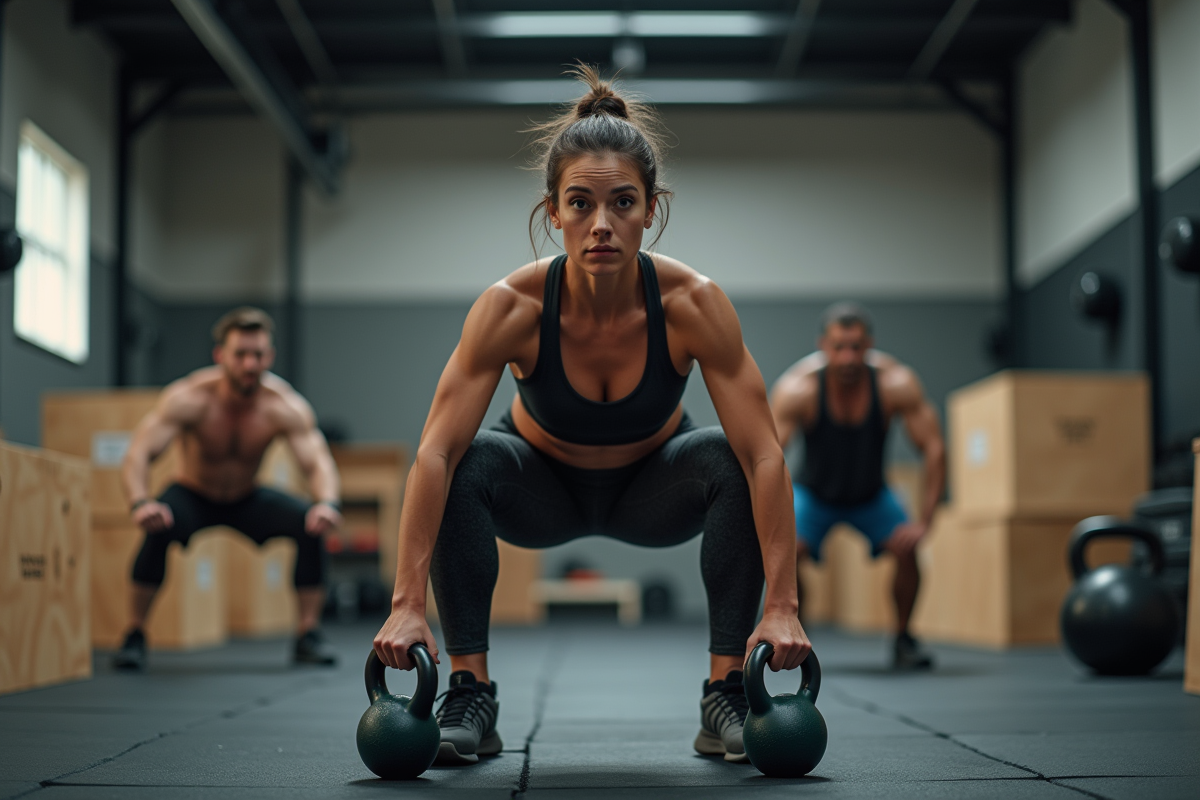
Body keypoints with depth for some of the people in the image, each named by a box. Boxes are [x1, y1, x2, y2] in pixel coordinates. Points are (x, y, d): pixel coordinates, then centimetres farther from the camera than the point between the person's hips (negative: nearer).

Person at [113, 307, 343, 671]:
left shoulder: (285, 405, -25)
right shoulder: (188, 397, -29)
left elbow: (318, 462, -33)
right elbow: (138, 454, -36)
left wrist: (328, 502, -56)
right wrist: (140, 502, -57)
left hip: (247, 500, 2)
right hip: (192, 496, -2)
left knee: (313, 524, -23)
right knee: (159, 527, -35)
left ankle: (308, 637, -10)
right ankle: (134, 637, -17)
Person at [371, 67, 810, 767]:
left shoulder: (693, 303, -31)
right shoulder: (512, 307, -32)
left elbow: (765, 454, -32)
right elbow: (435, 452, -33)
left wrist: (782, 606, -38)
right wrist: (408, 604, -39)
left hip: (652, 490, 1)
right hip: (543, 491, 0)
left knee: (730, 460, -29)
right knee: (465, 466, -31)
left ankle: (727, 696, -18)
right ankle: (470, 693, -18)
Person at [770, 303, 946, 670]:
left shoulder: (897, 383, -28)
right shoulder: (797, 388, -31)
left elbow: (934, 450, -24)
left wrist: (924, 520, -31)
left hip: (872, 495, 1)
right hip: (814, 494, -1)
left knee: (906, 548, -23)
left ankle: (903, 640, 1)